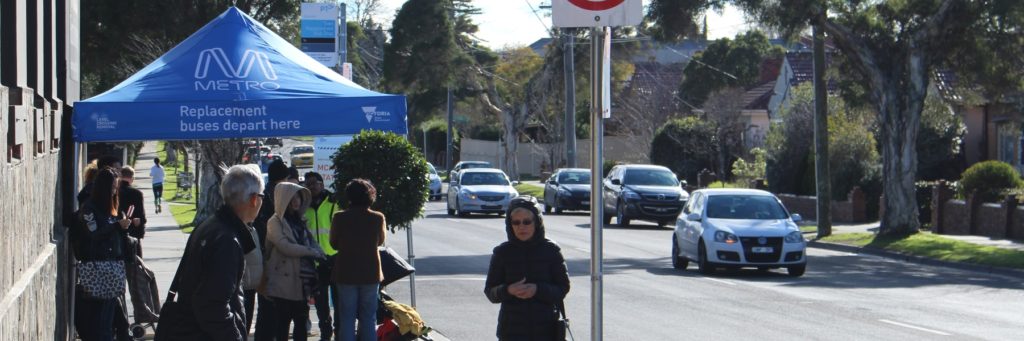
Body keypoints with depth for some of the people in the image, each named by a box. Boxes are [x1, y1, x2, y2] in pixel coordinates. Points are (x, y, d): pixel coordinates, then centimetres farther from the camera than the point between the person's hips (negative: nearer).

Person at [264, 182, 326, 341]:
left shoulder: (299, 221, 18)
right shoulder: (275, 222, -5)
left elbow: (311, 243, 14)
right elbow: (285, 246, -17)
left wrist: (321, 256, -7)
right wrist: (312, 252, -15)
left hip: (302, 281, 7)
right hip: (284, 281, -7)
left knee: (302, 322, 7)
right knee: (282, 323, -3)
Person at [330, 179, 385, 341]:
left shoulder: (339, 218, -11)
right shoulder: (378, 218, -7)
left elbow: (333, 243, 2)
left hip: (346, 274, -1)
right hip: (371, 273, 1)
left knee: (346, 317, 5)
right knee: (369, 317, 9)